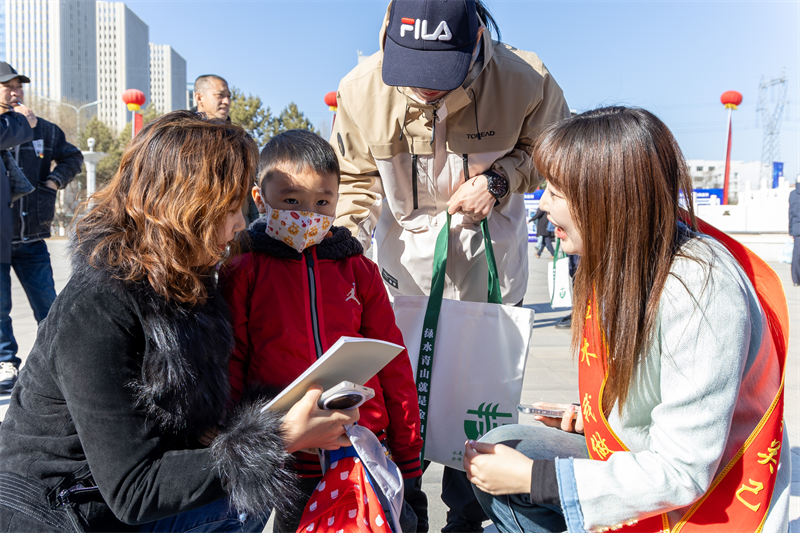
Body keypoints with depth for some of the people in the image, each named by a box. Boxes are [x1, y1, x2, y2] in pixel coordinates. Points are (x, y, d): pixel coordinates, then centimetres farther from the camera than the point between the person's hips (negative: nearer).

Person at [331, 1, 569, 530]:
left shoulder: (525, 80, -19)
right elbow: (354, 180, -2)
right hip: (405, 267, 1)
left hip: (490, 270, -1)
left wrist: (498, 179, -18)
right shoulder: (362, 89, -16)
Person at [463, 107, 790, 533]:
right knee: (496, 452, -2)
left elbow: (680, 473, -26)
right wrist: (591, 414, -1)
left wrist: (530, 477, -23)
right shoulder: (614, 257, -5)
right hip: (631, 459, 8)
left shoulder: (702, 294, -30)